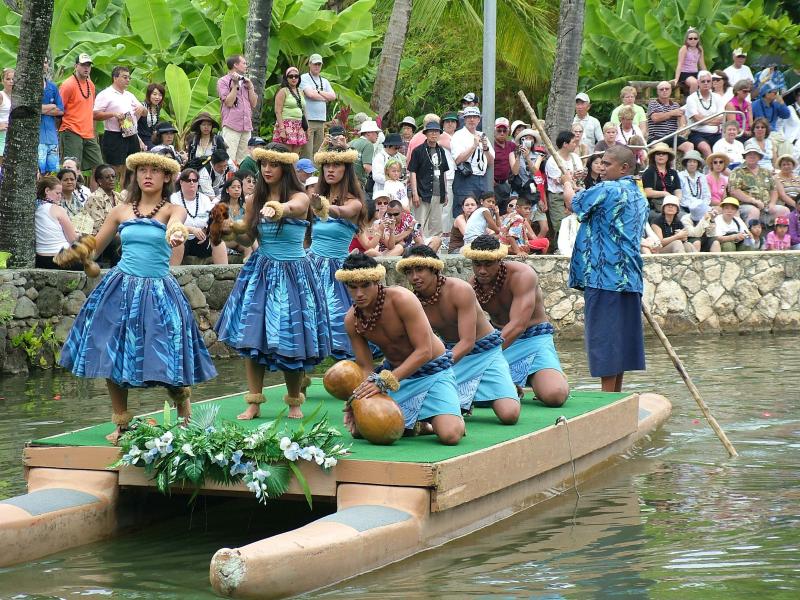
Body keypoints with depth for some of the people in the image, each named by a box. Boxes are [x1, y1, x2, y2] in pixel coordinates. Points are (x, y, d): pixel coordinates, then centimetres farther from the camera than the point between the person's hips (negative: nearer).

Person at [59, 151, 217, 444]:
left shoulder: (173, 210, 0)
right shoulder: (121, 211, 8)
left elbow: (174, 223, -26)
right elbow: (94, 247, 15)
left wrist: (176, 233, -49)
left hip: (158, 291, -3)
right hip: (120, 288, 3)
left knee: (166, 359, -5)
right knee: (112, 355, 1)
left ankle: (185, 420, 20)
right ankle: (121, 424, 17)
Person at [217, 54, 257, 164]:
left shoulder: (245, 81, 19)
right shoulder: (223, 81, 1)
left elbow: (254, 104, 14)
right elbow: (229, 102, -10)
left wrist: (250, 87, 4)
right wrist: (235, 85, -8)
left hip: (246, 126, 6)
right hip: (232, 126, -6)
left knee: (243, 160, 6)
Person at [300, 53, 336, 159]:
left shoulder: (325, 82, 21)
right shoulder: (304, 78, 1)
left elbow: (333, 96, 8)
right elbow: (310, 94, -13)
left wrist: (318, 92, -2)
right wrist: (325, 97, 1)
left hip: (321, 120, 6)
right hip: (308, 119, -6)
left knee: (318, 152, 5)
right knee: (307, 152, -11)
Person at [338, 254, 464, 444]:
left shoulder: (401, 299, -27)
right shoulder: (351, 321, -9)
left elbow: (424, 352, -28)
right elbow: (365, 368, -3)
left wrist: (384, 380, -34)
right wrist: (357, 397, -24)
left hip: (432, 371, -5)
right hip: (394, 372, 5)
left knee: (450, 435, -27)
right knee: (358, 427, -8)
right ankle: (413, 423, 15)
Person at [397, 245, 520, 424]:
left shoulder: (460, 290, -24)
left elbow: (467, 342, -28)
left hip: (484, 353, -4)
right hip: (449, 353, 4)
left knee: (509, 414, -21)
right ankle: (464, 402, 13)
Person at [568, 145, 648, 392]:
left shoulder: (607, 189, -11)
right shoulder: (640, 197, 16)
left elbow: (574, 202, 1)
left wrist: (568, 183, 22)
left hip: (604, 276, -9)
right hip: (630, 278, 9)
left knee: (604, 337, -6)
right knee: (621, 337, 12)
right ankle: (617, 395, 17)